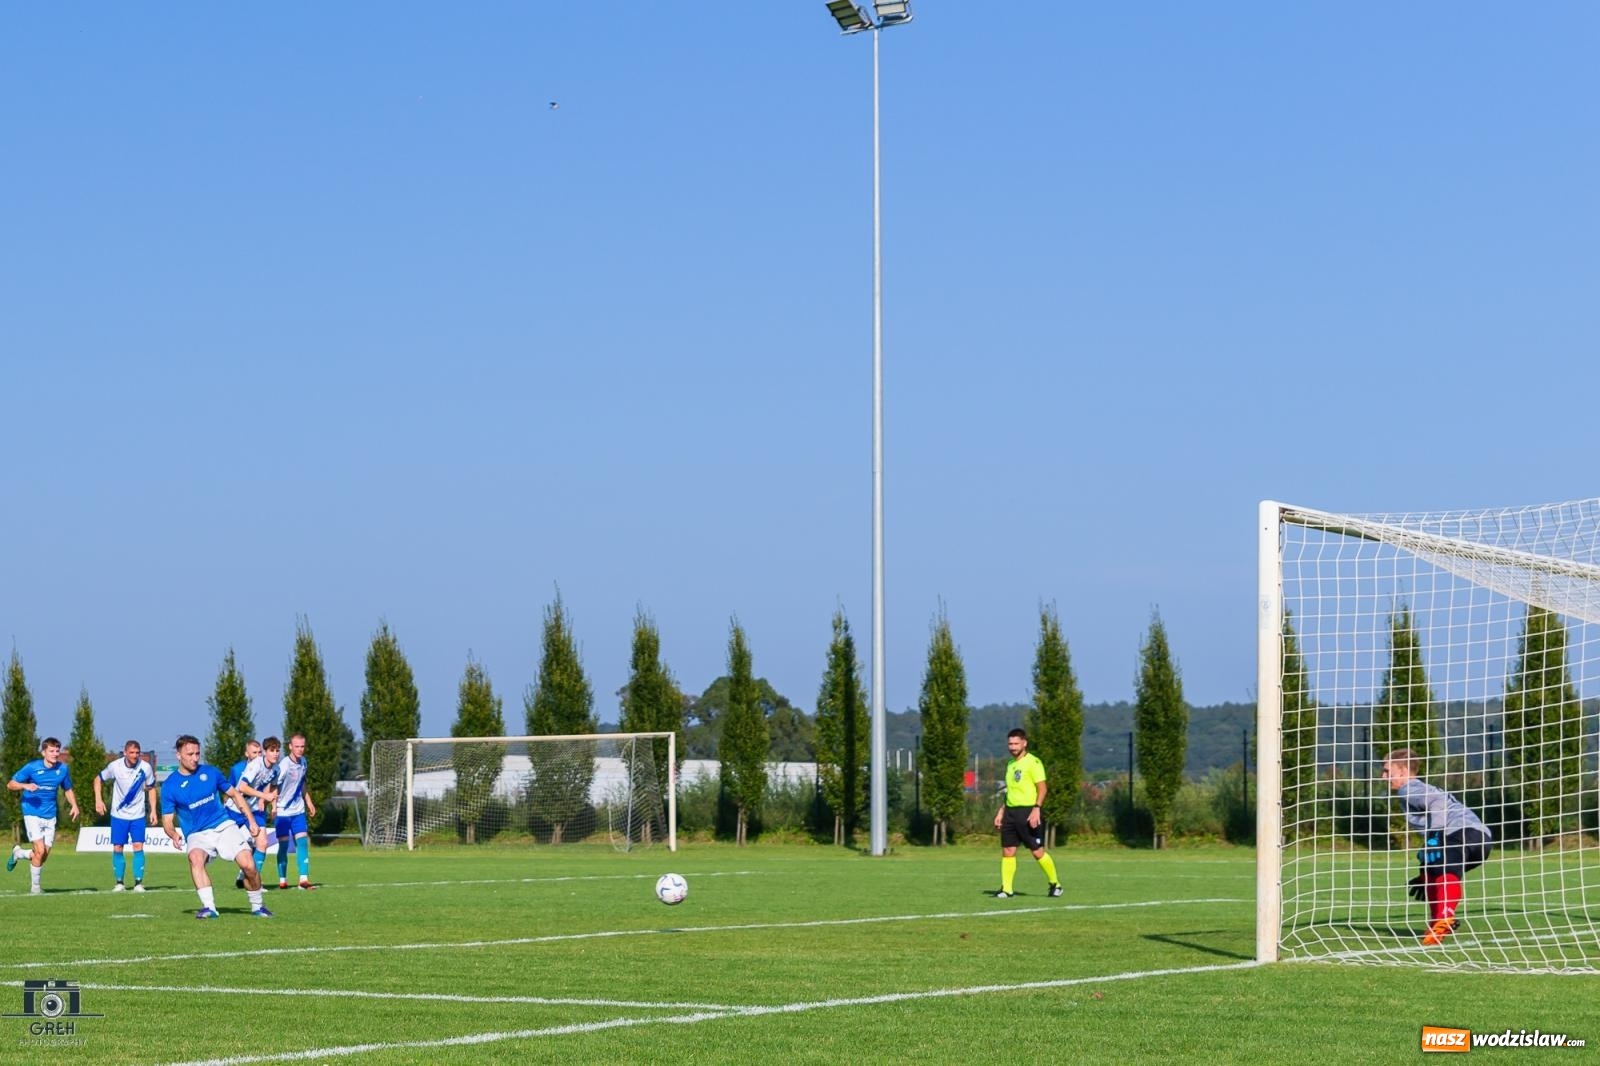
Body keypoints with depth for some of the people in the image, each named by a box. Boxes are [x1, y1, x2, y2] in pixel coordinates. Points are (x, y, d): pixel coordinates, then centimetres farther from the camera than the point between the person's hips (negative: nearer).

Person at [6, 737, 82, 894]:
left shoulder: (63, 769, 2)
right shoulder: (32, 768, -10)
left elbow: (68, 789, 19)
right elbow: (10, 784, -5)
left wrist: (74, 804, 1)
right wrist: (25, 786, -25)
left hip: (50, 816, 5)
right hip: (32, 814, -5)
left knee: (45, 854, 4)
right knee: (40, 851, -15)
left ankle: (18, 853, 34)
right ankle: (35, 886, 3)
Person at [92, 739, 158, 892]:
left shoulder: (145, 768, -11)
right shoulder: (115, 766, -12)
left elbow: (151, 788, 4)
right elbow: (98, 779, 4)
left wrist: (153, 811, -1)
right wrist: (98, 800, -7)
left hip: (138, 815, 0)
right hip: (118, 815, 0)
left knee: (138, 847, -9)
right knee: (117, 848, 1)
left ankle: (139, 883, -4)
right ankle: (119, 882, 12)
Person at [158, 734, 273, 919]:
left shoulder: (211, 772, 3)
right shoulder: (169, 786, -4)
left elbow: (234, 795, 14)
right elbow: (167, 820, -3)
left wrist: (252, 820, 8)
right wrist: (173, 834, -26)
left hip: (224, 826, 2)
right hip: (197, 835, -2)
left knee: (248, 865, -16)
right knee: (195, 858, -36)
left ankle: (257, 906, 8)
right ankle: (208, 907, -38)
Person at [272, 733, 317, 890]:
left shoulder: (303, 762, 5)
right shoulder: (285, 766, -18)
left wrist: (308, 802, 21)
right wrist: (274, 807, -30)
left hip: (298, 811, 5)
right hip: (282, 811, -5)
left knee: (302, 842, -6)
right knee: (284, 845, 0)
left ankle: (304, 879, -10)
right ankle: (282, 880, 12)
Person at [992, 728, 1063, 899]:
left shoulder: (1033, 762, -8)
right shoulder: (1010, 764, 17)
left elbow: (1042, 788, -13)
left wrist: (1036, 809, -22)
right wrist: (1001, 811, 20)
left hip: (1028, 811, -7)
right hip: (1011, 812, 7)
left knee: (1038, 852, -4)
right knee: (1007, 851, 1)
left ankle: (1055, 884, 12)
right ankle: (1007, 889, 3)